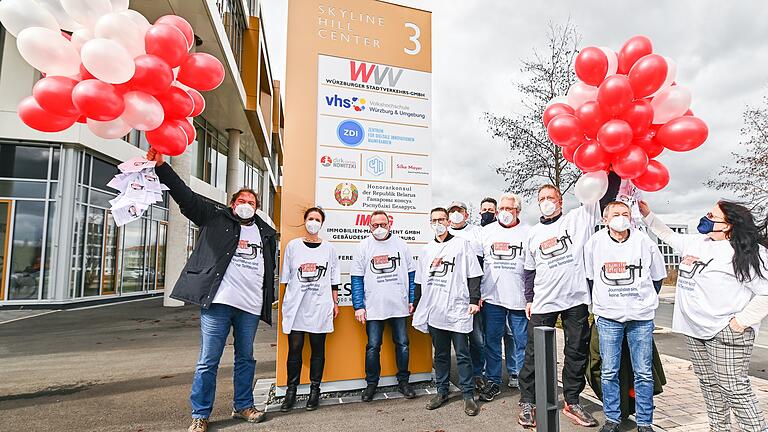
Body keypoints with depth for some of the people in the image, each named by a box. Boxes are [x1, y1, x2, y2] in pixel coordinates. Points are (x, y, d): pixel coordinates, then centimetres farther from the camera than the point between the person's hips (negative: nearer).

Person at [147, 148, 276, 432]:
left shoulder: (266, 233, 14)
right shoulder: (216, 219, 6)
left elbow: (271, 269, 19)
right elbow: (186, 196, -3)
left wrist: (270, 300, 15)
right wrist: (161, 166, -13)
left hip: (251, 306, 4)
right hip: (219, 302, -3)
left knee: (245, 359, 14)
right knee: (208, 361, 3)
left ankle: (243, 406, 30)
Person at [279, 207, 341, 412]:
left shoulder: (329, 248, 7)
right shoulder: (293, 246, 7)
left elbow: (334, 279, 11)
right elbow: (285, 277, 10)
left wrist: (335, 303, 8)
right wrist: (284, 302, 7)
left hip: (320, 306, 0)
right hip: (295, 305, 0)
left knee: (318, 349, 7)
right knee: (294, 349, 4)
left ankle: (315, 391, 19)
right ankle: (291, 391, 17)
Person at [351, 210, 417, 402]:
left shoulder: (401, 244, 5)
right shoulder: (363, 247, 1)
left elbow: (411, 273, 9)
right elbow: (356, 278, 0)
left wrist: (412, 300, 5)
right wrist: (358, 306, -5)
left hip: (399, 306, 1)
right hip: (373, 307, -1)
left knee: (402, 344, 8)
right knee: (373, 347, 5)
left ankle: (403, 381, 25)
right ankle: (371, 384, 23)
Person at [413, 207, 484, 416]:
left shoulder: (461, 244, 2)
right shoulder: (426, 250, 14)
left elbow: (474, 275, -1)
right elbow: (420, 281, 18)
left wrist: (474, 300, -9)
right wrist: (416, 305, 17)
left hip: (458, 309, -4)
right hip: (434, 311, 4)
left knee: (462, 354, 2)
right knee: (440, 353, 13)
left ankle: (468, 395, 14)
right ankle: (442, 391, 26)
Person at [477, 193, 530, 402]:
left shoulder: (528, 232, 3)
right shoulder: (487, 231, 10)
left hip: (519, 297, -2)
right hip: (492, 298, 2)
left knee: (522, 341, 6)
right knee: (492, 341, 9)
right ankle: (493, 381, 22)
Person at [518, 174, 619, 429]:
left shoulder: (578, 218, 4)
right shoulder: (534, 233, 11)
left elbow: (607, 194, -2)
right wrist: (529, 299, 11)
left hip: (576, 299, -1)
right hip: (543, 302, 1)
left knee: (577, 352, 10)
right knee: (534, 353, 4)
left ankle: (572, 402, 25)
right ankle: (527, 403, 16)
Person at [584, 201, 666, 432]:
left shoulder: (645, 242, -2)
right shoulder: (594, 243, -2)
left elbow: (657, 277, 12)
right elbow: (588, 277, 10)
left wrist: (646, 300, 12)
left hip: (641, 317, 0)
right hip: (607, 317, 0)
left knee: (644, 373, 7)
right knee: (609, 372, 5)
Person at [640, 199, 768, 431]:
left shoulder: (748, 253, -12)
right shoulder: (695, 242, 10)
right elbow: (669, 236, 28)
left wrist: (741, 321, -17)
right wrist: (648, 215, 26)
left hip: (726, 333, -7)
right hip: (694, 329, 8)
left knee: (734, 388, -5)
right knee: (709, 384, 16)